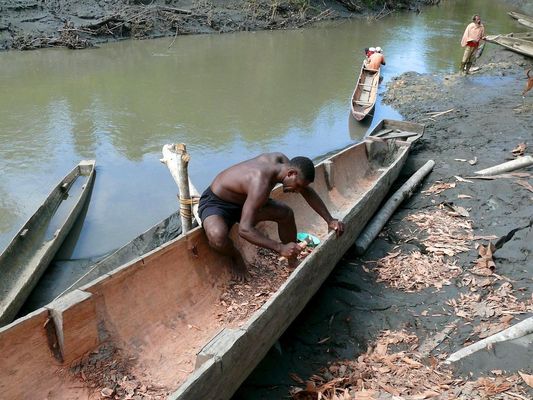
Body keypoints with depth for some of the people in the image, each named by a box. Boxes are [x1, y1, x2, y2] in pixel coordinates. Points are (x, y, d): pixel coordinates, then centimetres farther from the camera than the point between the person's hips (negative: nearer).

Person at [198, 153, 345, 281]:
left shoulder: (281, 160, -12)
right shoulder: (261, 183, -38)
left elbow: (308, 192, 3)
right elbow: (244, 229, -42)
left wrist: (330, 220, -1)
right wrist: (280, 248, -44)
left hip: (241, 200, 8)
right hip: (215, 203, -8)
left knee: (285, 213, -1)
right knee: (218, 237, -39)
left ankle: (293, 264, 17)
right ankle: (236, 257, -4)